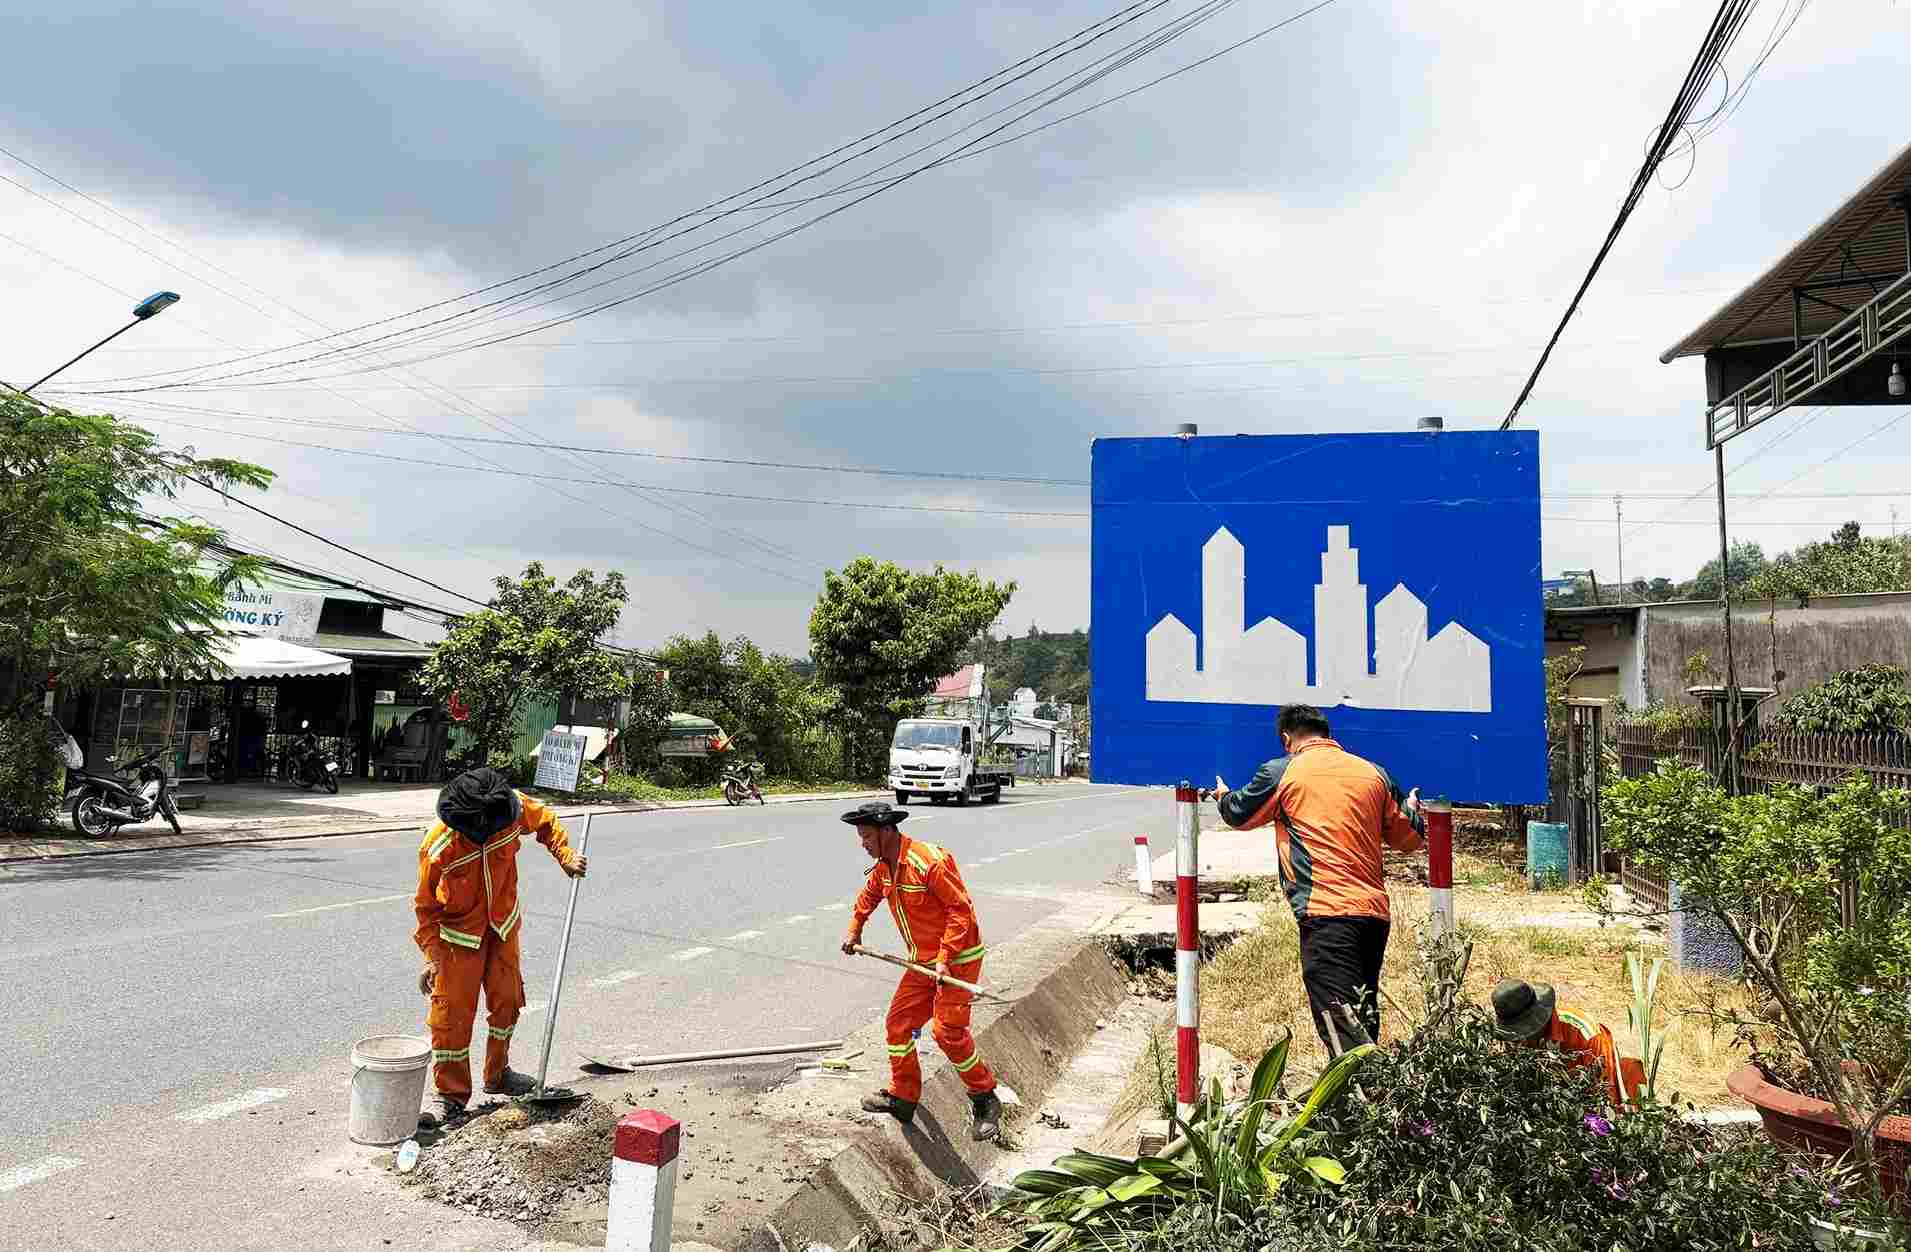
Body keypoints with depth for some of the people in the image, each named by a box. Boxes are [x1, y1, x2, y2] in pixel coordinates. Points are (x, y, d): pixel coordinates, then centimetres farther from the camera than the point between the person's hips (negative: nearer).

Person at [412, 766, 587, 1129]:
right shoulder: (438, 848, -31)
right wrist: (432, 956, -17)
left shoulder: (514, 807, -24)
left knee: (507, 998, 13)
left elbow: (546, 821, 1)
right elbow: (426, 905, -17)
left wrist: (565, 856, -8)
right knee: (452, 1010, -5)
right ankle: (450, 1092, 12)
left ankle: (498, 1073, 34)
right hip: (459, 932, -4)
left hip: (503, 923, 4)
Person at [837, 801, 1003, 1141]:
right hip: (923, 962, 9)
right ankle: (902, 1098, 24)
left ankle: (985, 1100, 5)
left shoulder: (929, 862, -25)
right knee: (898, 1025, 8)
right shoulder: (883, 868, 4)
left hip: (957, 958, -9)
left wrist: (945, 958, -25)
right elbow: (869, 895, 28)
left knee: (948, 1031, -14)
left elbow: (961, 909, -23)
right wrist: (854, 929, 28)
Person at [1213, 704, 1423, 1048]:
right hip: (1375, 913, 6)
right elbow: (1410, 839, 22)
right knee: (1364, 1024, 17)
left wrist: (1222, 795, 43)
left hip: (1326, 913, -6)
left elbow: (1238, 815, 19)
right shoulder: (1374, 773, 14)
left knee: (1343, 1027, -11)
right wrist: (1411, 808, 45)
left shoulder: (1281, 772, 4)